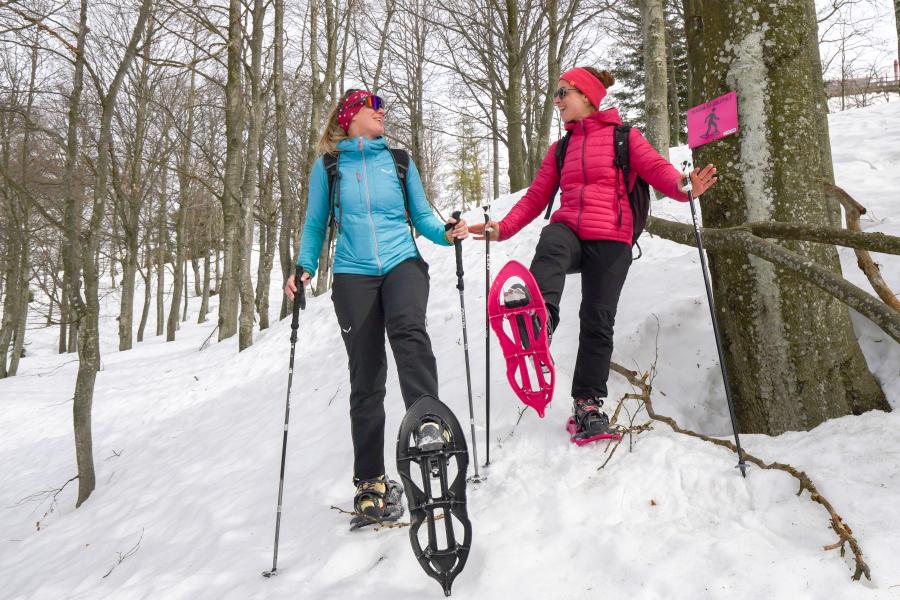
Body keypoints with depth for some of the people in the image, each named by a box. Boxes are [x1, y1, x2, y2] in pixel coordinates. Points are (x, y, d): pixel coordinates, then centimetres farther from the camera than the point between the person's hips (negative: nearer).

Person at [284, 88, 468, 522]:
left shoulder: (399, 161, 12)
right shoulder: (327, 167, 9)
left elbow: (421, 216, 13)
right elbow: (315, 225, 11)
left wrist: (446, 234, -8)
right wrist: (305, 268, -5)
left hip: (403, 263, 1)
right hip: (354, 276, 0)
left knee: (408, 330, -33)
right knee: (366, 378, 0)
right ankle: (370, 480, 11)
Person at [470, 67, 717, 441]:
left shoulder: (623, 137, 10)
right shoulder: (561, 149, 24)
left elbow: (656, 168, -5)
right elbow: (536, 196, 18)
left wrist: (683, 187, -27)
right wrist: (504, 228, 5)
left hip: (610, 239, -2)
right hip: (568, 228, 3)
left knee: (597, 322, -5)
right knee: (551, 246, -35)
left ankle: (588, 404, 8)